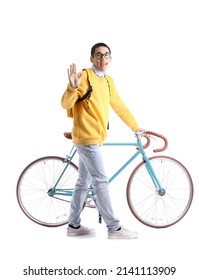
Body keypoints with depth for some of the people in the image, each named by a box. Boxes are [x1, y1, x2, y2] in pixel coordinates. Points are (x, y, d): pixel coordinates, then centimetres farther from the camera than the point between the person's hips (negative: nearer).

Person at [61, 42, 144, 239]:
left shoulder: (108, 81, 13)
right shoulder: (84, 76, -11)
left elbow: (119, 106, 20)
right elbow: (66, 104, -15)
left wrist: (135, 127, 23)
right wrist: (72, 87, -34)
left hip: (95, 138, 9)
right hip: (87, 138, -9)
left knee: (83, 182, 13)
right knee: (101, 182, -5)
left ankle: (74, 225, 24)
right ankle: (114, 228, 3)